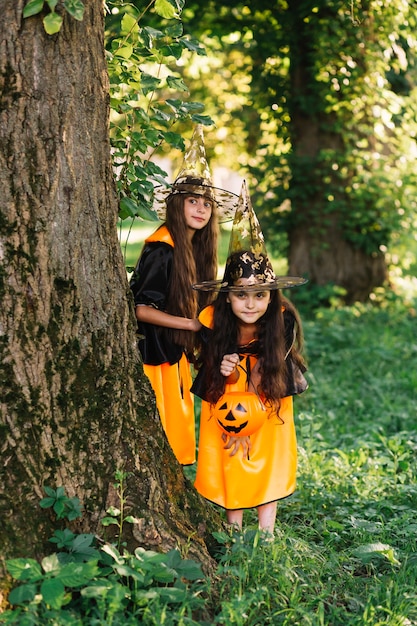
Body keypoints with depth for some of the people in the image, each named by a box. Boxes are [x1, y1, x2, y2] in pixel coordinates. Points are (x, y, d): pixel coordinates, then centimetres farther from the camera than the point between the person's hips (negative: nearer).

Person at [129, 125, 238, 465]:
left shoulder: (195, 249, 7)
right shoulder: (162, 250, -18)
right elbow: (141, 308, -21)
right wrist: (192, 324, -16)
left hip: (175, 352, 9)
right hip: (152, 351, -9)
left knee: (178, 420, 16)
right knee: (158, 428, -2)